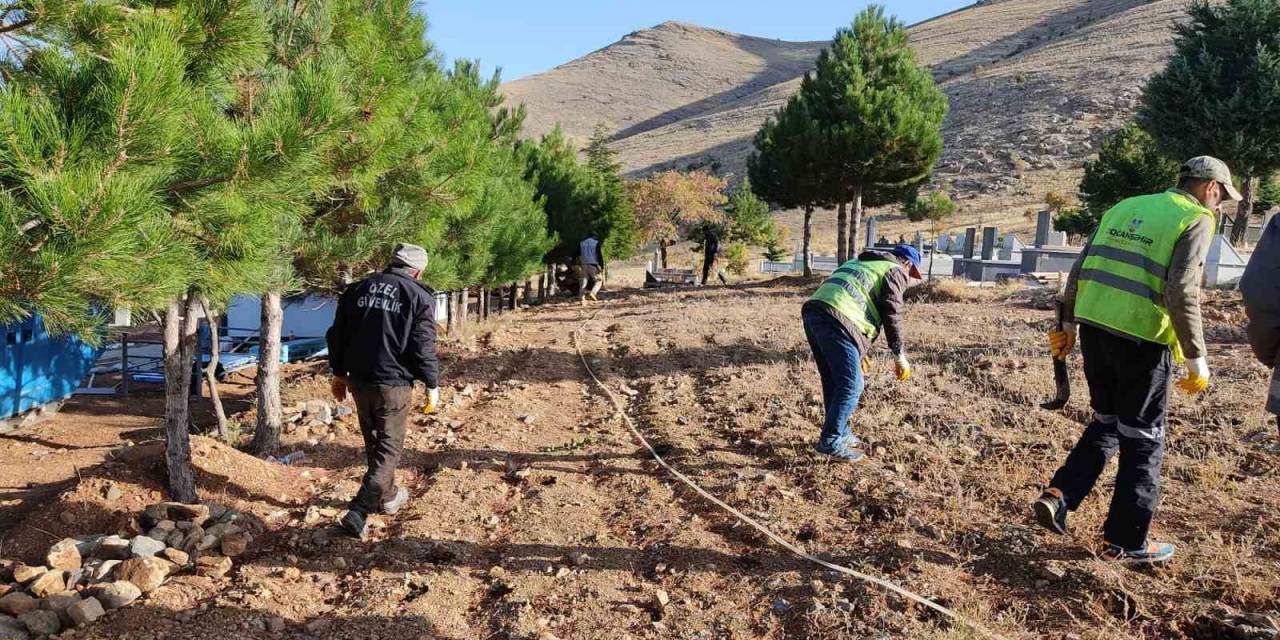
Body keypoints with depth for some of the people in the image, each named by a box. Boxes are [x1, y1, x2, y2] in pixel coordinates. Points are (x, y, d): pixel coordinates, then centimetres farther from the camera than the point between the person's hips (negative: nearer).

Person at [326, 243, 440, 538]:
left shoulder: (358, 289, 7)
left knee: (374, 443, 22)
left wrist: (339, 374, 19)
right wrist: (432, 386, 0)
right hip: (393, 385, -5)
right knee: (389, 448, 5)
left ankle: (387, 497, 39)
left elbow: (337, 335, 9)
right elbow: (423, 348, -11)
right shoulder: (418, 297, -7)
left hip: (358, 381, 5)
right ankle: (358, 512, -3)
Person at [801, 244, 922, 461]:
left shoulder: (860, 263, 37)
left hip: (813, 310, 9)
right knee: (851, 385, -4)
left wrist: (858, 350, 37)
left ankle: (840, 433, 25)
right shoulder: (895, 271, 12)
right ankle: (831, 441, -4)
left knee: (833, 381, 18)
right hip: (836, 319, -9)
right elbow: (891, 314, 0)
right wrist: (900, 355, 4)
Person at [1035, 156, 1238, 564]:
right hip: (1142, 338, -6)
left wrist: (1067, 323, 21)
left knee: (1107, 423, 23)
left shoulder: (1126, 207, 15)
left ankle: (1058, 497, 10)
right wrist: (1196, 361, -9)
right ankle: (1124, 541, 17)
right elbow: (1182, 295, -15)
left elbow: (1080, 270, 13)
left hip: (1094, 327, 6)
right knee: (1143, 439, 9)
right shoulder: (1196, 220, -4)